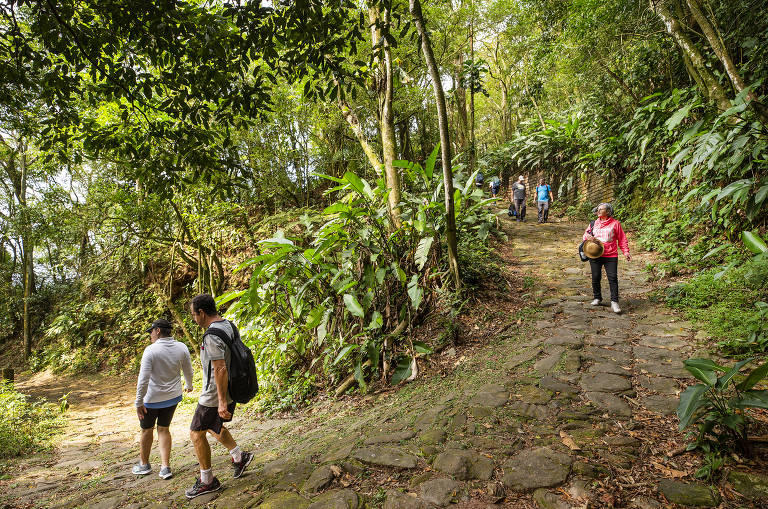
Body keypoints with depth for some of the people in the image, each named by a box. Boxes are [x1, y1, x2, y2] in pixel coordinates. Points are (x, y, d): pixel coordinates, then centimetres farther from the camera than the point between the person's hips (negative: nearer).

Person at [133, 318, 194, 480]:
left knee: (146, 430, 18)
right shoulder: (182, 348, -7)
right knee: (164, 429, 18)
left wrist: (139, 402, -13)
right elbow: (188, 371, 4)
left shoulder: (151, 350, -21)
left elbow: (143, 379, -22)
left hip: (152, 399, -4)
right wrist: (189, 385, 23)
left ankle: (144, 464, 36)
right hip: (173, 397, 4)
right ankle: (165, 467, 13)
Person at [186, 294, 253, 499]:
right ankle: (239, 457, 30)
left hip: (215, 395, -9)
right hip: (230, 390, 9)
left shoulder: (212, 336, -25)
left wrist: (222, 402, -26)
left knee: (196, 434, 7)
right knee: (213, 427, 27)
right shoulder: (228, 325, 5)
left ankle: (207, 481, 19)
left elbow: (220, 369, -29)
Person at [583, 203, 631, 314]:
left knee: (613, 278, -9)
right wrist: (587, 236, -4)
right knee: (596, 277, 8)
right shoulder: (594, 223, 13)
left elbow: (622, 239, 6)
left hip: (611, 256, -3)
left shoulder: (615, 224, 4)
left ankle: (614, 302, -5)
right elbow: (586, 234, 21)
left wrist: (626, 251, -3)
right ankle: (597, 298, 25)